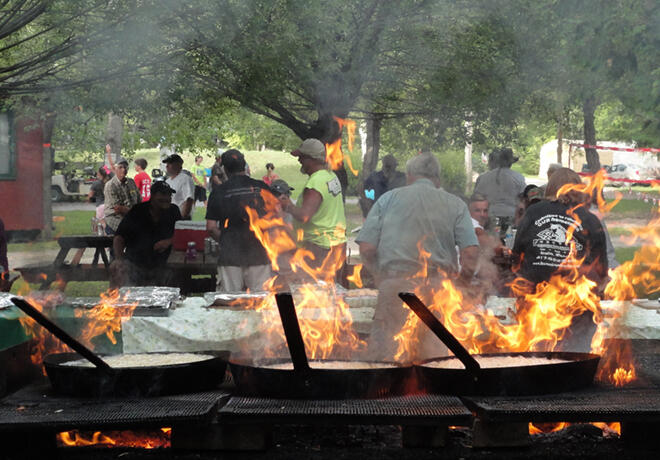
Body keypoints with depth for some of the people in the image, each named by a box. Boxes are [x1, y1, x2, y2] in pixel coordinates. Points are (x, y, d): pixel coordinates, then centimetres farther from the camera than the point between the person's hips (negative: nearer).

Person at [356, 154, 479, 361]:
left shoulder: (388, 199, 8)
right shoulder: (455, 204, 9)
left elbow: (367, 249, 2)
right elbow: (471, 253, -2)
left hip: (395, 286, -1)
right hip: (438, 289, 1)